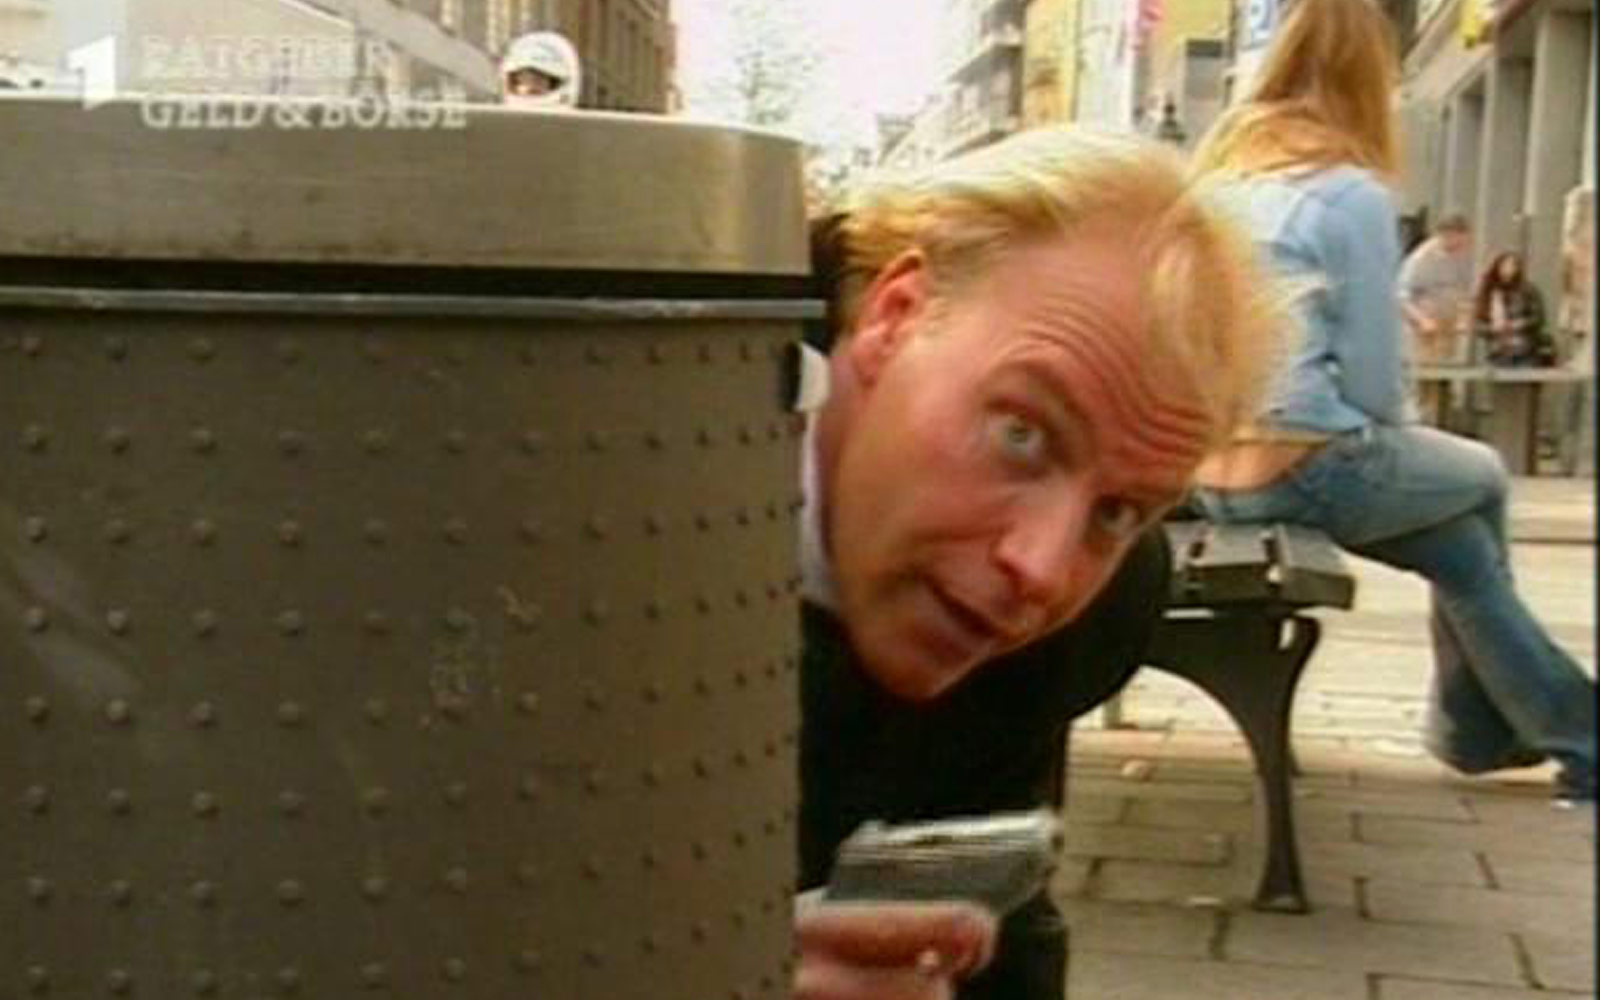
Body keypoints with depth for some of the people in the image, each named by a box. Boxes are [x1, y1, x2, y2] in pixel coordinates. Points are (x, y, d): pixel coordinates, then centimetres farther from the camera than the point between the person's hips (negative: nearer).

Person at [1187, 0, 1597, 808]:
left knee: (1462, 544, 23)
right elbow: (1373, 375, -10)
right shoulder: (1353, 191, -11)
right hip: (1300, 464, -6)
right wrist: (1393, 436, 13)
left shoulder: (1217, 170, 10)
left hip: (1209, 464, 6)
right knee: (1481, 479, 24)